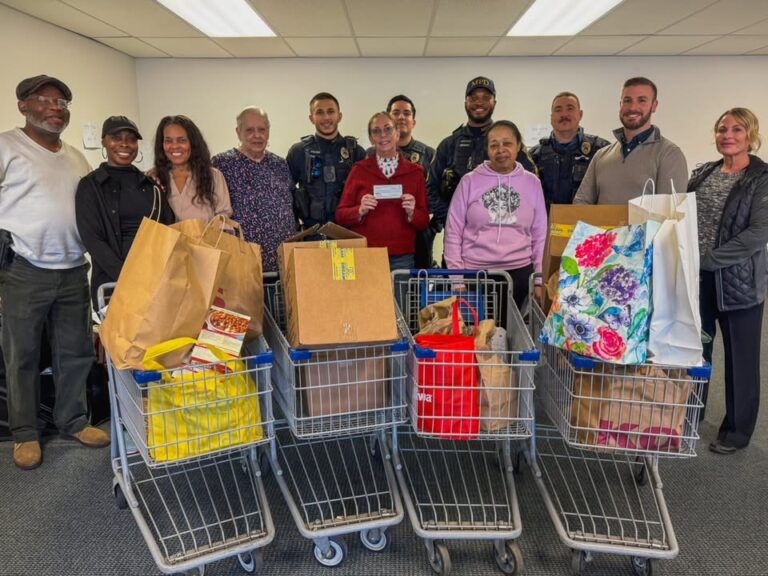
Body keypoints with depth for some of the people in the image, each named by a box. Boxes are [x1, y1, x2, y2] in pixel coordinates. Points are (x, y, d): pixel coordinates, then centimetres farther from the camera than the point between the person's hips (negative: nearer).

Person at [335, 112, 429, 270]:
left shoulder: (415, 171, 7)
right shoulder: (359, 170, 5)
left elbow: (424, 222, 8)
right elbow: (340, 215, 5)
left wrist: (411, 213, -11)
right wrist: (360, 211, -13)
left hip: (401, 258, 1)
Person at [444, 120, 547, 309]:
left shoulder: (532, 182, 5)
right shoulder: (470, 181, -1)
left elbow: (540, 234, 9)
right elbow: (453, 231, 1)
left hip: (519, 272, 2)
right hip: (474, 272, -1)